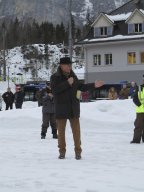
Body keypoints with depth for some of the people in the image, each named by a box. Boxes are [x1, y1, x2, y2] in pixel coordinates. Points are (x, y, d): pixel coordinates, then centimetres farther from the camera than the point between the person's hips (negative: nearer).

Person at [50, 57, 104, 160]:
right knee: (61, 131, 5)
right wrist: (67, 83, -23)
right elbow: (55, 89, -21)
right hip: (61, 108, -3)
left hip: (73, 108, 3)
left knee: (76, 131, 2)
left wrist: (93, 85, 9)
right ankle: (62, 151, 15)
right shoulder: (55, 77, -6)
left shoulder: (73, 76, 10)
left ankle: (78, 151, 9)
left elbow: (81, 87, 19)